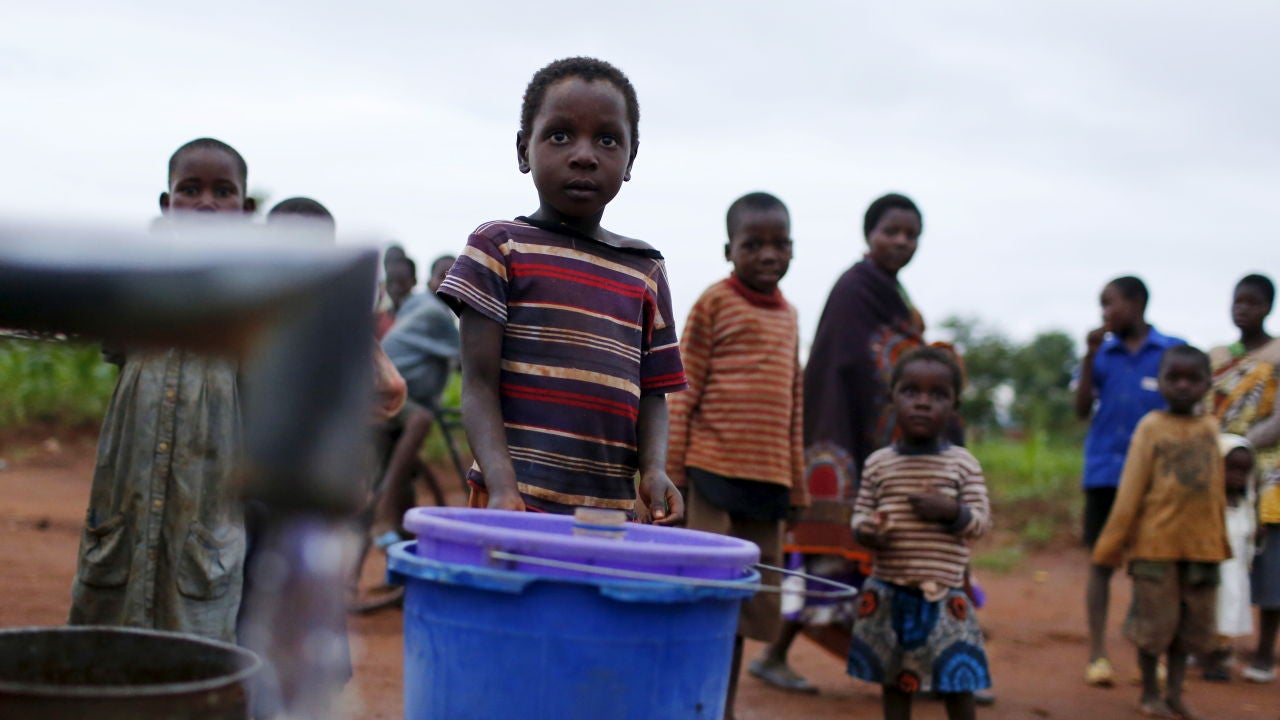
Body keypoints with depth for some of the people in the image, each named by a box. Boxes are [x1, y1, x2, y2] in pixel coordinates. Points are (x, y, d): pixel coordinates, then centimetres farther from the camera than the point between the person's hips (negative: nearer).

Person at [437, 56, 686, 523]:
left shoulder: (646, 272, 14)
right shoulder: (499, 247, 2)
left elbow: (652, 392, 15)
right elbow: (479, 383, -4)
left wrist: (654, 469, -5)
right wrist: (502, 484, -17)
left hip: (613, 508, 4)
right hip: (521, 502, -4)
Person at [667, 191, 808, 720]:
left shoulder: (788, 316, 15)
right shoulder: (716, 302, -2)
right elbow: (684, 393, -5)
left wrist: (796, 482, 15)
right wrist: (670, 471, -9)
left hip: (768, 477, 6)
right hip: (715, 471, -6)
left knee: (750, 603, 11)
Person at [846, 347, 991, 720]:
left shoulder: (963, 463, -1)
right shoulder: (877, 463, 3)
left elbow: (981, 520, -2)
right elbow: (860, 512, 7)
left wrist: (951, 511, -21)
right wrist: (865, 530, -16)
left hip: (944, 595, -1)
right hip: (888, 591, 2)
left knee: (957, 681, 3)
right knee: (893, 679, 11)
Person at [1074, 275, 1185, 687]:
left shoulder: (1172, 351, 0)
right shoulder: (1103, 352, 7)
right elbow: (1082, 410, 2)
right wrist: (1089, 357, -6)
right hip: (1105, 472, 2)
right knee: (1101, 563, 4)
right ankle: (1097, 656, 8)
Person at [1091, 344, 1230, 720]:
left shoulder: (1210, 429, 6)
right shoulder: (1151, 427, -6)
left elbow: (1218, 490, 11)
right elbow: (1130, 491, -7)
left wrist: (1221, 541, 11)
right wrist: (1112, 543, -7)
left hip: (1201, 544, 4)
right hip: (1155, 543, -4)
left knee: (1190, 622, 11)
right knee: (1154, 621, 5)